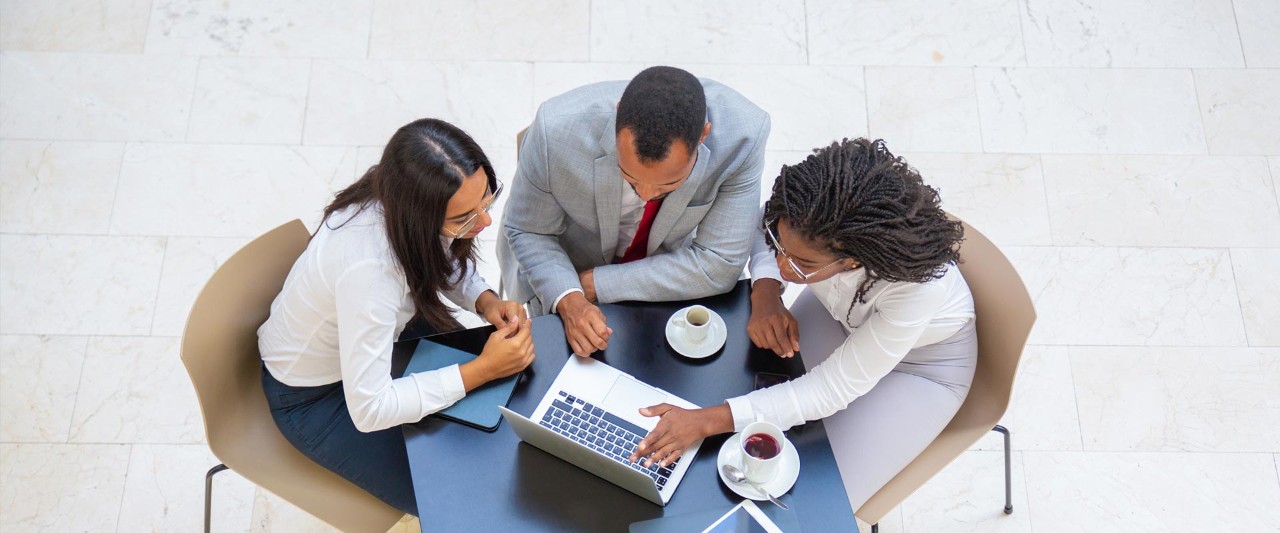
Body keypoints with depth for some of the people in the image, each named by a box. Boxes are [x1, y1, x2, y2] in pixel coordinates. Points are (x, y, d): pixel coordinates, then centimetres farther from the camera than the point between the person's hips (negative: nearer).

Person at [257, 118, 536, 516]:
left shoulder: (402, 198, -22)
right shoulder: (367, 265, -42)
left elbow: (445, 262, 1)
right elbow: (368, 409, -36)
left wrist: (485, 300, -18)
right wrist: (481, 369, -33)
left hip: (371, 341, 6)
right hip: (314, 398, -6)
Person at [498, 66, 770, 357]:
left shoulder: (743, 135, -34)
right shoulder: (556, 129, -34)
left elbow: (718, 267, -27)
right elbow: (527, 232, -16)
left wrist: (595, 284, -27)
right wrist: (569, 300, -35)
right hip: (566, 267, -1)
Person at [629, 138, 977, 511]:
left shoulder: (918, 285, -44)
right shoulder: (815, 229, -34)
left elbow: (832, 390, -35)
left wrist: (706, 420, -40)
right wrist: (765, 295, -28)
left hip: (923, 362, -3)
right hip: (840, 313, 4)